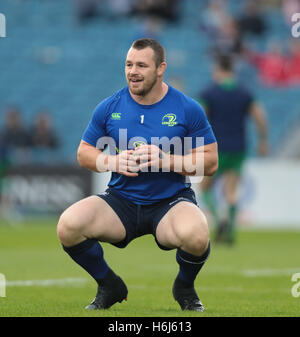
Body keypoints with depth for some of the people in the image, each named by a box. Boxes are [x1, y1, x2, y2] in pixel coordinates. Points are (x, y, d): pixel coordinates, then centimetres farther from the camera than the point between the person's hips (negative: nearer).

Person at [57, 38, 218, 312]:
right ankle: (109, 286, 5)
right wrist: (113, 162, -11)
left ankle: (185, 288, 1)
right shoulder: (109, 107, 3)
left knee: (195, 235, -37)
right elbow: (84, 153, 11)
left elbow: (210, 162, -2)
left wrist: (166, 160, -18)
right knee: (67, 226, -25)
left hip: (171, 202, -2)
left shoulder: (187, 109, -3)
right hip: (121, 201, 2)